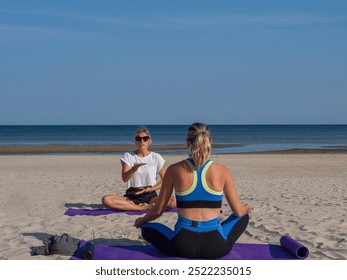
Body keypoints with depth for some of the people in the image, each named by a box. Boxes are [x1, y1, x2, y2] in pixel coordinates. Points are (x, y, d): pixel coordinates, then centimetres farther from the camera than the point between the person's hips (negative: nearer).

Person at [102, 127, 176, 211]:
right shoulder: (128, 156, 5)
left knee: (173, 201, -32)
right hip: (132, 195, 1)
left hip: (150, 195, -1)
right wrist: (134, 169, -28)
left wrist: (151, 188, -11)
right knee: (106, 200, -29)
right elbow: (125, 178, -8)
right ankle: (144, 207, -25)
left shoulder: (156, 157, 6)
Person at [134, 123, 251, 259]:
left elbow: (158, 210, 5)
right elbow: (239, 212, 5)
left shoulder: (174, 170, -2)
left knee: (147, 228, 27)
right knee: (244, 216, 29)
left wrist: (141, 221, 27)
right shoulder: (222, 171, -1)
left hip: (183, 246, -1)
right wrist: (247, 207, 30)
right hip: (216, 247, 1)